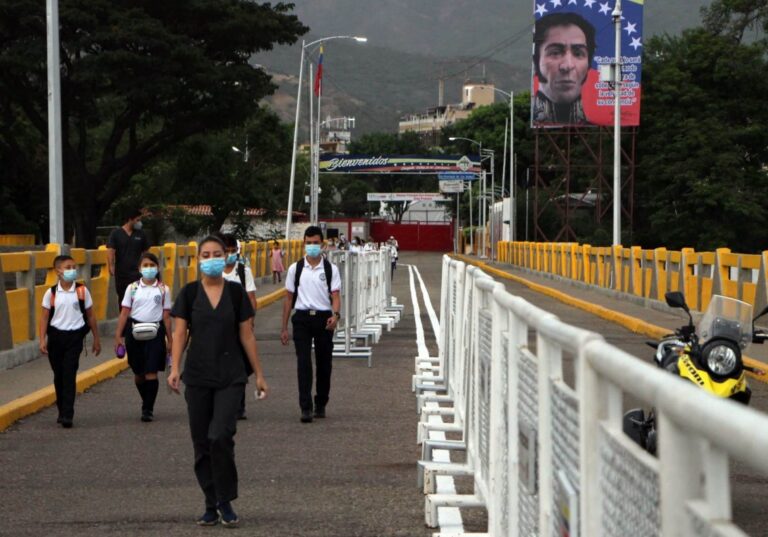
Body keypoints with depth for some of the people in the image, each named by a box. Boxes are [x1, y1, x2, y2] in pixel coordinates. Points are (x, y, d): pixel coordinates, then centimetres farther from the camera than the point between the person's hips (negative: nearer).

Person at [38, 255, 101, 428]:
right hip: (56, 336, 2)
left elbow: (90, 316, 6)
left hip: (74, 337, -2)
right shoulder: (51, 293, -1)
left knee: (69, 375, -9)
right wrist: (43, 339, -7)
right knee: (58, 375, 10)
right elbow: (44, 317, 1)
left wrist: (96, 339, 10)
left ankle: (68, 414, -11)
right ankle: (62, 411, 24)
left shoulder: (82, 291, -1)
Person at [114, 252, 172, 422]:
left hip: (155, 332, -2)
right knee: (138, 373, 10)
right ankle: (146, 403, 30)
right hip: (135, 331, 2)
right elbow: (124, 313, 3)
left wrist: (169, 339, 5)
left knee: (151, 372, -8)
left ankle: (148, 409, -2)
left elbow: (166, 316, 5)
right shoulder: (132, 288, 4)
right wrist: (118, 336, -2)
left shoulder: (163, 289, 3)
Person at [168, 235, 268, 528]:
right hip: (198, 377, 1)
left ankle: (225, 502, -1)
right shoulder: (189, 293, 2)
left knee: (221, 436, -16)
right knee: (202, 443, 5)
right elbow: (180, 333, -2)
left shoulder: (236, 292, 2)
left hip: (230, 377, -1)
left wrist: (259, 374, 5)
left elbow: (247, 335, 5)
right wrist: (175, 369, -15)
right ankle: (211, 505, 16)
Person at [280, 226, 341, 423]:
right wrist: (284, 327, 7)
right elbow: (289, 298, 9)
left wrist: (336, 315, -24)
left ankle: (320, 405, 24)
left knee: (324, 363, 8)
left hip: (324, 318, 0)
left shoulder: (331, 269, 3)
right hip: (302, 318, 0)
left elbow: (335, 296, -3)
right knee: (303, 363, -9)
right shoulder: (295, 269, 6)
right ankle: (306, 408, -12)